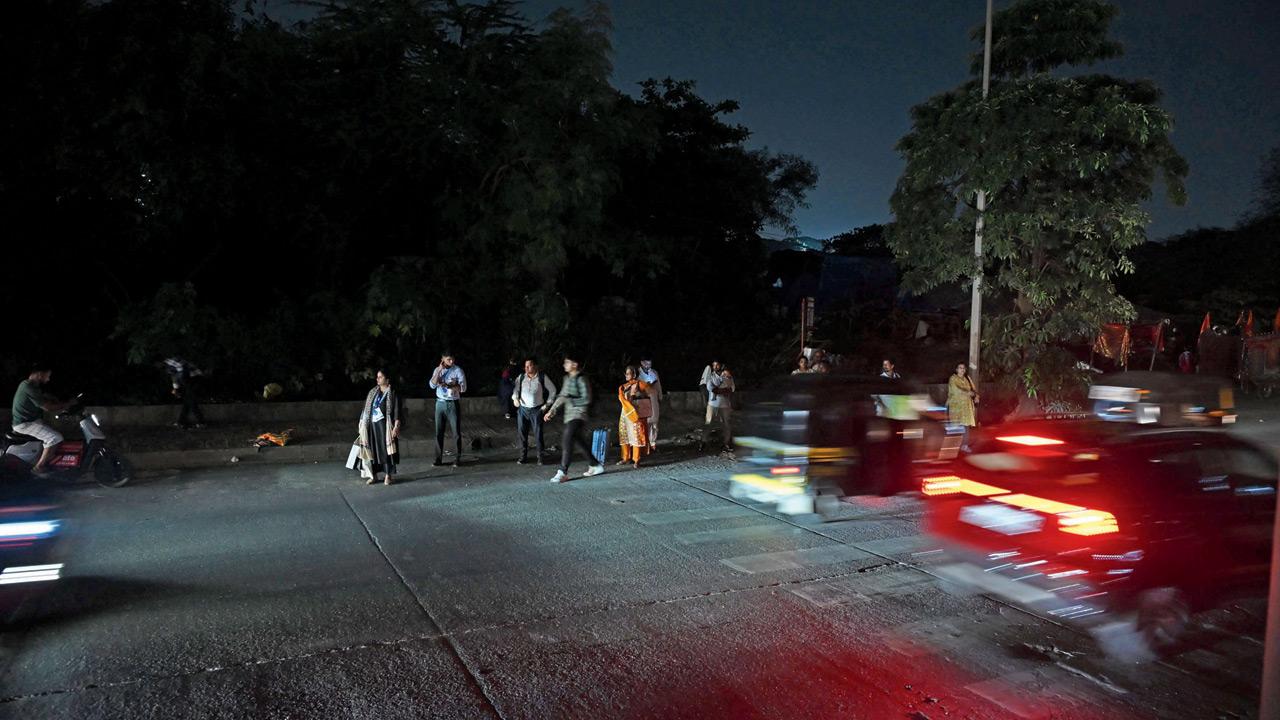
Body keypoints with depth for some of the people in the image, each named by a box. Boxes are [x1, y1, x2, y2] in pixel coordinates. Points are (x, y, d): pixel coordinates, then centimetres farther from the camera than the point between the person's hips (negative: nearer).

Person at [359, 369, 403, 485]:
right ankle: (373, 475, 13)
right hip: (372, 424, 5)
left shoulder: (392, 393, -2)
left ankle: (388, 476, 3)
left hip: (384, 425, -5)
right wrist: (363, 424, 11)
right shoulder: (373, 392, 14)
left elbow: (397, 411, -7)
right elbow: (367, 408, 16)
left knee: (386, 449, -4)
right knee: (372, 449, 5)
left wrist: (396, 427, -15)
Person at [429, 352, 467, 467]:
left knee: (456, 432, 1)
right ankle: (438, 459, 12)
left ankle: (457, 459, 10)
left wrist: (448, 385, -22)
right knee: (439, 432, 5)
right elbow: (432, 385, -6)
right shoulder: (437, 370, 6)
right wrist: (440, 370, -12)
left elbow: (463, 388, -11)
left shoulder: (458, 370, -4)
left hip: (453, 403, -3)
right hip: (440, 403, 3)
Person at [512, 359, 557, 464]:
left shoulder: (542, 378, -4)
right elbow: (515, 389, 11)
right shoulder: (521, 377, 3)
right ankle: (523, 456, 16)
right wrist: (515, 398, -9)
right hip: (523, 409, 3)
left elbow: (552, 390, 5)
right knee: (522, 433, 5)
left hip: (537, 409, -3)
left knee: (538, 434, -3)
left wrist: (547, 404, 2)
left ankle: (540, 457, 9)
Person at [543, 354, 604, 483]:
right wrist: (552, 411, 17)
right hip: (569, 415, 9)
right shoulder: (567, 378, 13)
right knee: (581, 442, 16)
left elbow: (586, 399, -16)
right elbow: (562, 396, 20)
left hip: (578, 415, -9)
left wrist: (569, 400, -19)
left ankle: (562, 473, -13)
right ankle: (595, 465, 29)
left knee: (567, 442, -14)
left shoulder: (581, 379, -13)